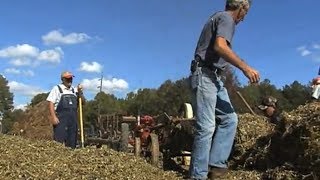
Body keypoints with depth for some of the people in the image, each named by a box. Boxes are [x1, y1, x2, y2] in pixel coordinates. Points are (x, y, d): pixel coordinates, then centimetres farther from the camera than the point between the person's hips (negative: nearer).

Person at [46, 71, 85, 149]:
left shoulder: (74, 90, 19)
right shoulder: (57, 89, 5)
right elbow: (51, 103, -3)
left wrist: (80, 92, -1)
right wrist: (53, 117, -15)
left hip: (73, 118, 5)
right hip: (61, 118, -5)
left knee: (72, 142, 7)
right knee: (59, 142, -9)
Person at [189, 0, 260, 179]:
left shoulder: (219, 17, 26)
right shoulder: (226, 18, -5)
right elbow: (220, 46, -23)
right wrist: (245, 67, -23)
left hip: (213, 78, 10)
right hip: (205, 76, -10)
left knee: (230, 119, 6)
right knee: (206, 127, -11)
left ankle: (216, 164, 4)